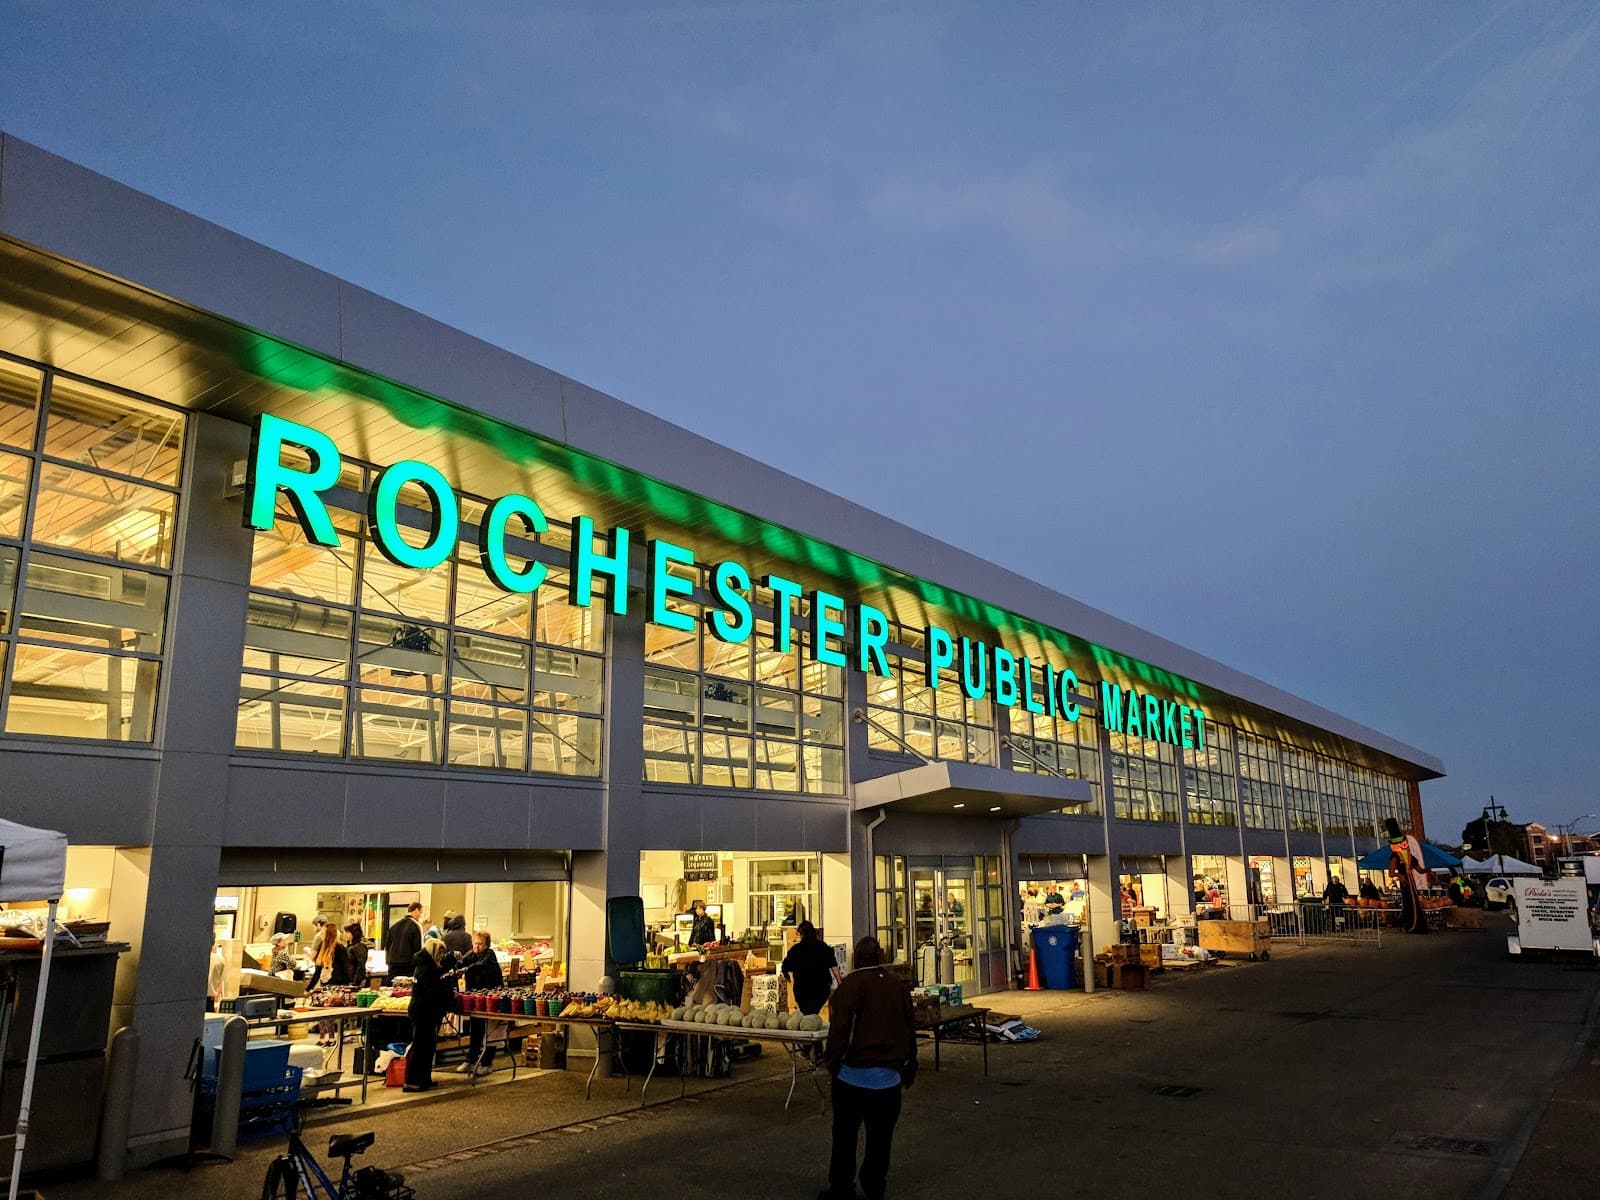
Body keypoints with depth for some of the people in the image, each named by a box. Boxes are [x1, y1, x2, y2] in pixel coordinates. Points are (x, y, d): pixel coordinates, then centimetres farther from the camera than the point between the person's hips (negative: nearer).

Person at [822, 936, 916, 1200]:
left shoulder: (850, 984, -10)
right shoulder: (899, 986, 5)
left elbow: (840, 1027, -15)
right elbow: (910, 1028, 12)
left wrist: (831, 1061, -3)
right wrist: (909, 1067, 22)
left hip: (853, 1073, -4)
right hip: (889, 1076, 4)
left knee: (845, 1133, 9)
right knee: (880, 1136, 12)